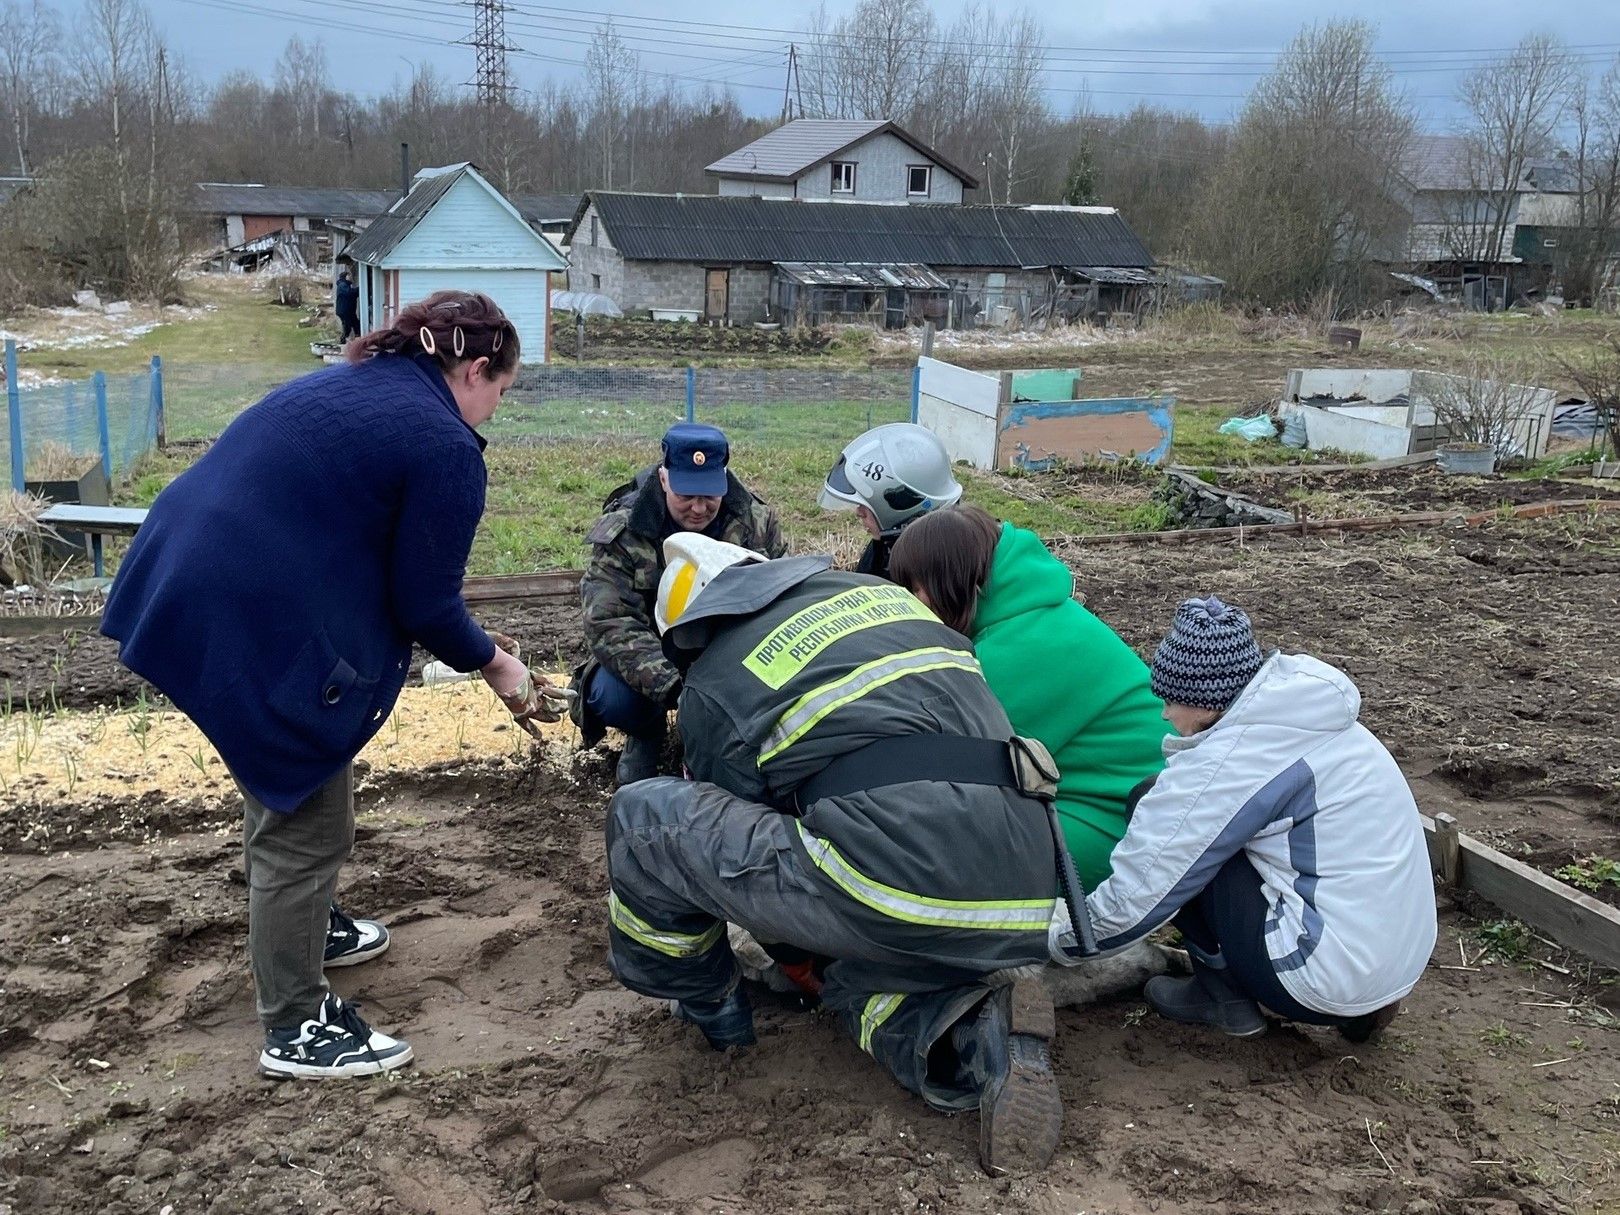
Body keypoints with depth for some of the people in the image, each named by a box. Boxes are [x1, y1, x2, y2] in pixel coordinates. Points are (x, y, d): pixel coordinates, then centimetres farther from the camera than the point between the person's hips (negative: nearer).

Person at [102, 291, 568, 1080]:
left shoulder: (350, 386, 17)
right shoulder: (445, 446, -11)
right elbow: (425, 604, -10)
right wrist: (493, 663, 8)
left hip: (187, 592, 10)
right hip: (257, 631, -10)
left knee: (282, 784, 28)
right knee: (306, 826, 5)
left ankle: (298, 928, 49)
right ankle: (296, 1029, 18)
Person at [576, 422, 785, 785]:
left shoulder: (757, 522, -10)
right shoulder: (621, 531, -19)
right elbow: (610, 624, -29)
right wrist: (675, 685, -45)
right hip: (654, 658, -1)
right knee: (610, 697, -34)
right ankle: (645, 735, 6)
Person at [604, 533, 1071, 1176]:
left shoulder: (712, 681, 12)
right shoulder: (881, 592, 27)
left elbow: (732, 825, 20)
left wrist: (794, 956, 40)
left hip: (900, 877, -6)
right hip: (1023, 897, 7)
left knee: (644, 818, 9)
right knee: (860, 978, 36)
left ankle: (707, 1008, 31)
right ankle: (979, 1037, 4)